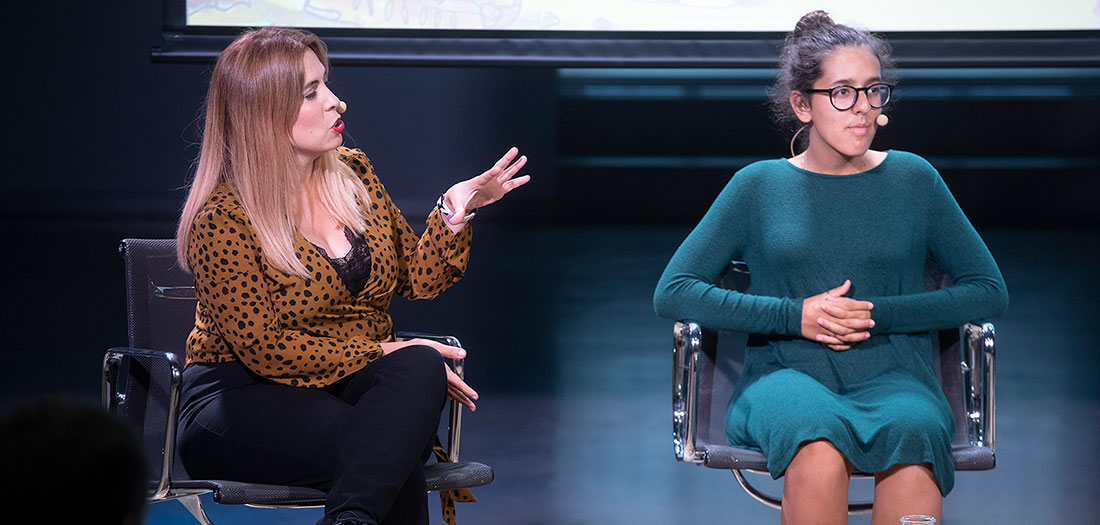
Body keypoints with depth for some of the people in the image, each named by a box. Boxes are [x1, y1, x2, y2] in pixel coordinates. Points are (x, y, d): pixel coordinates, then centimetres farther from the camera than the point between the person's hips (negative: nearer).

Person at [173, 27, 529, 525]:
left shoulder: (351, 173, 9)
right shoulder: (223, 218, -12)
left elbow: (417, 277, 15)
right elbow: (264, 349, -15)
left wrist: (454, 210, -4)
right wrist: (382, 353, -17)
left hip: (357, 383, 6)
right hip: (242, 396, -6)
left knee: (422, 367, -33)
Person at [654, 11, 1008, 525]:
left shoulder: (911, 179, 13)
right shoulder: (759, 185, 12)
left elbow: (989, 291, 12)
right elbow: (673, 292, 6)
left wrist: (878, 313, -2)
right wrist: (795, 316, -5)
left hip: (891, 375, 1)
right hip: (785, 373, -1)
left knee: (913, 439, -38)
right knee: (819, 448, -39)